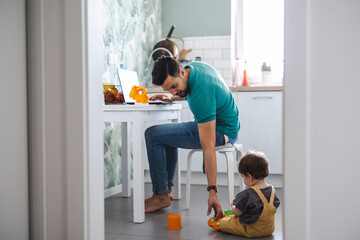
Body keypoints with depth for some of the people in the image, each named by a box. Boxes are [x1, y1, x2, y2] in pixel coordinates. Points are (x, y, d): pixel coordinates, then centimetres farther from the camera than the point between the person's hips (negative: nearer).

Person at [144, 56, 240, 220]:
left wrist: (212, 191, -33)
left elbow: (208, 147, -34)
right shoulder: (194, 66, -7)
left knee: (153, 135, -13)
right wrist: (171, 98, 7)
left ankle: (161, 195, -3)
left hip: (221, 132, -10)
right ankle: (167, 188, 27)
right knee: (166, 135, 27)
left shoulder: (201, 97, -33)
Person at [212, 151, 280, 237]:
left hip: (251, 230, -7)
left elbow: (237, 212, -17)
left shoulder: (247, 194, -26)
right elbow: (275, 206, 10)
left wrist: (233, 207, 8)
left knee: (222, 223, 6)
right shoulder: (272, 190, -6)